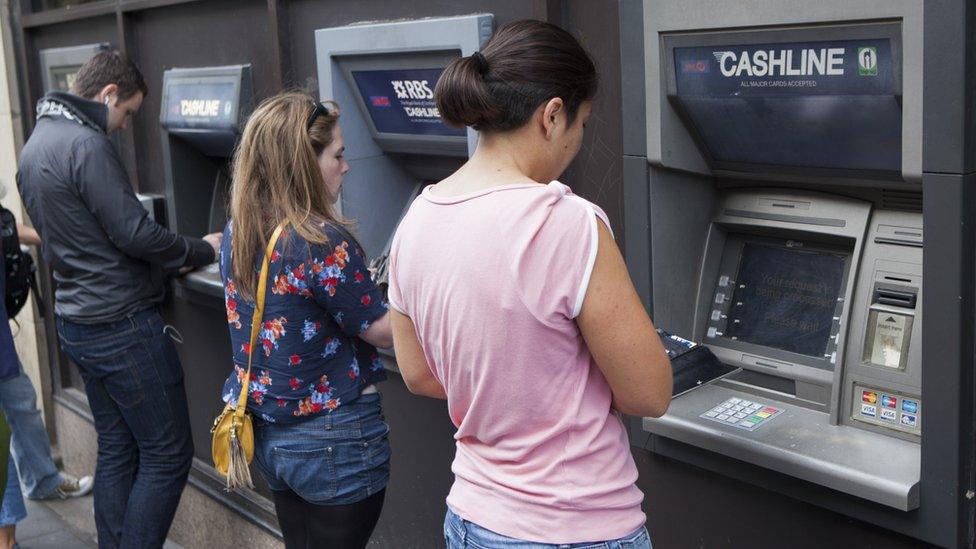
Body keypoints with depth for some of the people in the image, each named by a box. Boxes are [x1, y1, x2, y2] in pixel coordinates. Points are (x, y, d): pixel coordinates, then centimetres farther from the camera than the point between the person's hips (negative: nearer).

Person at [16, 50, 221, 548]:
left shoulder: (35, 145, 14)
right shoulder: (85, 144, -18)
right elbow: (135, 233, -21)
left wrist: (167, 259, 15)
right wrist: (202, 250, -5)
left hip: (77, 326, 10)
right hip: (123, 326, -10)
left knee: (116, 451, 17)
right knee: (167, 455, 0)